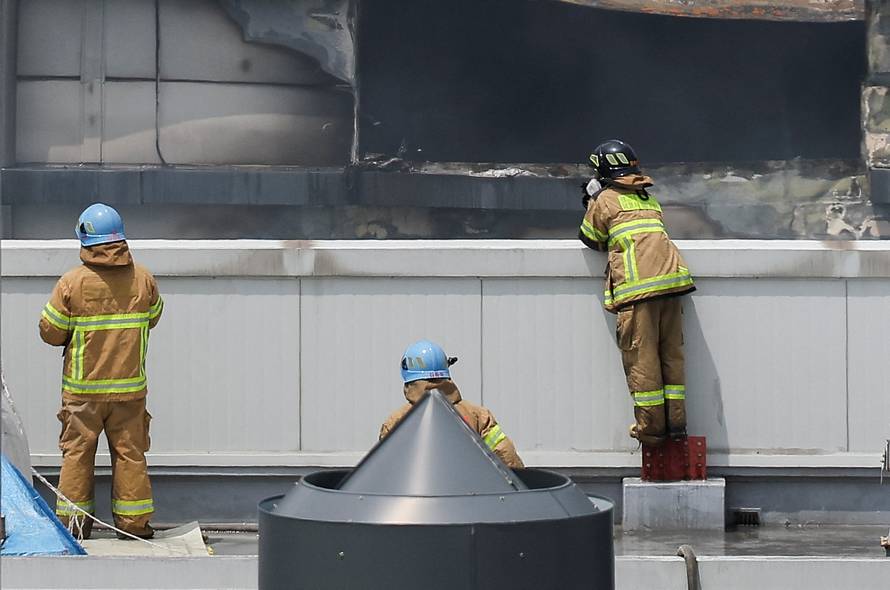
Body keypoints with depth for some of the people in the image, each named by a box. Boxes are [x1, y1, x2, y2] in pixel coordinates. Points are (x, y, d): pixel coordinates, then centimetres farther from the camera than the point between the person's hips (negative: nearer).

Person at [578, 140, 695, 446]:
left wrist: (590, 206, 31)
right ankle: (675, 422, 10)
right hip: (672, 277, 6)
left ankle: (651, 428, -1)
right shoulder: (649, 199, 24)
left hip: (638, 287, -6)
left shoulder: (604, 200, 6)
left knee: (641, 359, -2)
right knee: (671, 354, 10)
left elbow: (590, 239, 16)